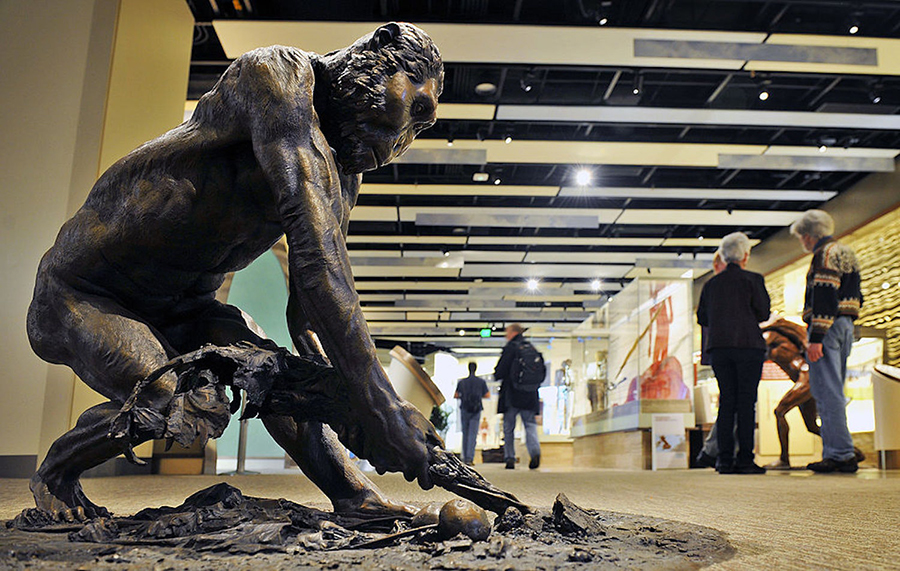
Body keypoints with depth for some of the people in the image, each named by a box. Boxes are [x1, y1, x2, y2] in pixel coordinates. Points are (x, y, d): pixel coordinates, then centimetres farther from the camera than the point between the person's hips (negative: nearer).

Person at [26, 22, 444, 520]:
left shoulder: (342, 178, -1)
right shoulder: (277, 74, -26)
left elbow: (308, 314, -2)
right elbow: (312, 242, -40)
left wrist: (345, 402, -20)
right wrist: (377, 400, -44)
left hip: (183, 309, 7)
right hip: (83, 291, -6)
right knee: (161, 400, -24)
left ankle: (356, 497, -5)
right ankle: (53, 475, 4)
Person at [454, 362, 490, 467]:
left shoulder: (461, 382, 2)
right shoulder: (481, 382, 1)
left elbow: (456, 395, 2)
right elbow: (487, 395, 3)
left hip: (464, 410, 1)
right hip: (476, 411, -1)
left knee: (465, 433, 12)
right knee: (473, 434, -4)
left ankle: (465, 458, 14)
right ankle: (470, 458, -17)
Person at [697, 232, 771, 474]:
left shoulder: (711, 283, 10)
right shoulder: (753, 280, -2)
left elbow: (702, 318, 11)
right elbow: (763, 313, -3)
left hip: (719, 346, 4)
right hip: (748, 344, -4)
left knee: (726, 400, 6)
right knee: (746, 401, -2)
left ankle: (725, 459, 4)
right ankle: (745, 459, -3)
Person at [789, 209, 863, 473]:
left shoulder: (825, 254, -10)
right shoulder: (846, 252, 20)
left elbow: (824, 298, -19)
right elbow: (855, 297, 22)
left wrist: (816, 338, -22)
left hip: (826, 326, -10)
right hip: (845, 326, 10)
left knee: (827, 392, -9)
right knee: (833, 393, 13)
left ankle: (842, 454, -9)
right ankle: (835, 452, 16)